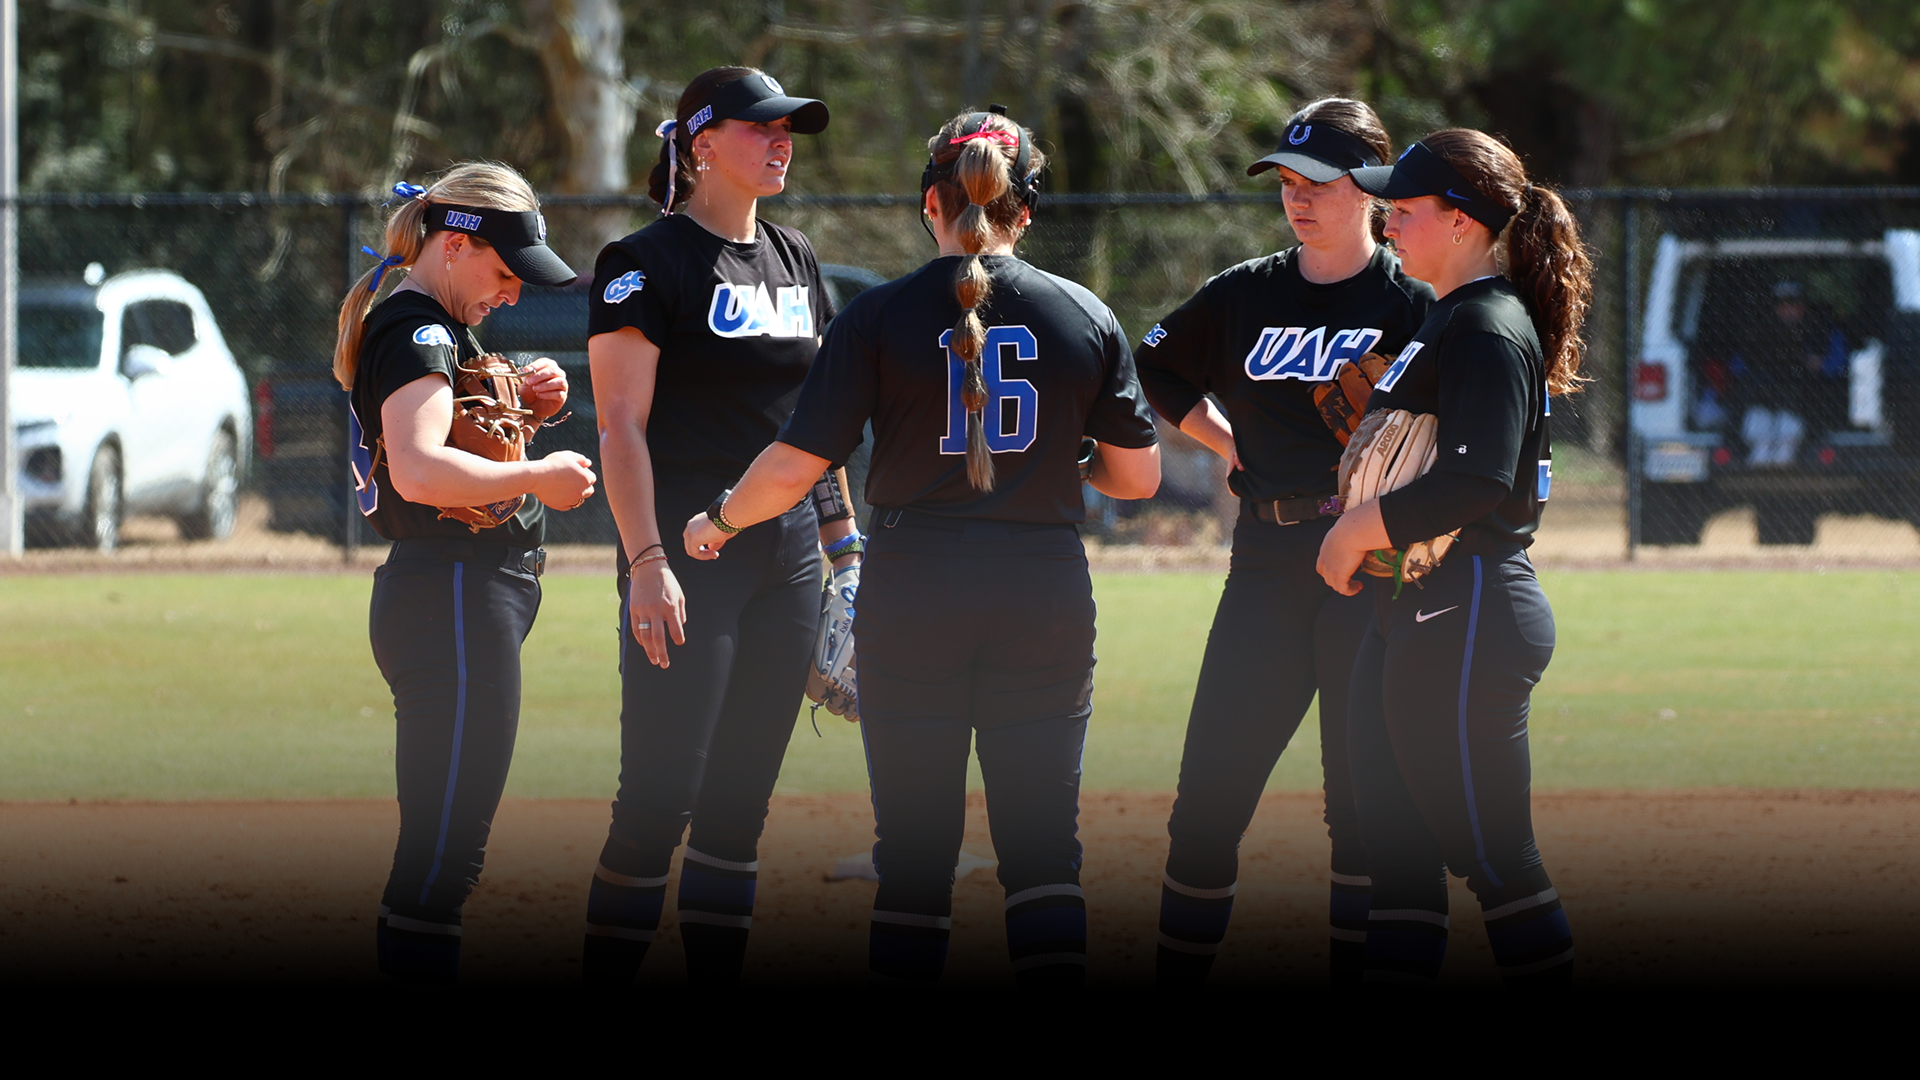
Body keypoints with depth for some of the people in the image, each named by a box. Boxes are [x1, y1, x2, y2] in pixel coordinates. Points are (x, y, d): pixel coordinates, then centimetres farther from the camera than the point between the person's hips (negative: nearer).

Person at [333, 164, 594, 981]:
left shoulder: (437, 327, 18)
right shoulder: (416, 330, -13)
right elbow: (420, 471, -28)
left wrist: (522, 405, 13)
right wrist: (537, 476, -20)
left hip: (469, 601, 11)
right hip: (453, 602, -11)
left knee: (438, 854, 13)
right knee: (441, 858, -11)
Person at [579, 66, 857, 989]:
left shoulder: (792, 258, 15)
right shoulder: (649, 262, -7)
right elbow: (621, 425, -12)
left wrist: (842, 535, 16)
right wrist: (647, 562, -21)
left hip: (786, 553, 7)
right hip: (690, 556, -7)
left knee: (741, 800, 8)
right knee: (660, 797, -11)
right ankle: (602, 990, -6)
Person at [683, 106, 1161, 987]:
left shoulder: (879, 317, -4)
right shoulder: (1084, 317, 2)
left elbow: (795, 465, -6)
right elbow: (1137, 476, 5)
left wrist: (719, 522, 12)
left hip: (911, 596, -1)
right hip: (1045, 597, 1)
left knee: (914, 848, 5)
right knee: (1042, 845, 4)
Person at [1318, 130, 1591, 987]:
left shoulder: (1489, 329, -14)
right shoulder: (1449, 320, 17)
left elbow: (1475, 483, -25)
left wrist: (1356, 531, -16)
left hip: (1468, 618, -11)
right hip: (1409, 615, 11)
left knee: (1491, 853, -8)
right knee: (1397, 848, 10)